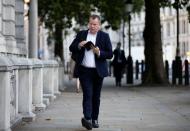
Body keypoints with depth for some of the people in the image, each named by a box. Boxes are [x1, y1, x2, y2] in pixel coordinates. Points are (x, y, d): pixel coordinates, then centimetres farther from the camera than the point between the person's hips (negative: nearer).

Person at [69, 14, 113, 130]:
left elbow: (110, 54, 1)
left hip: (98, 71, 1)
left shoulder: (104, 36, 4)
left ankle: (95, 119, 18)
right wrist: (79, 45, -9)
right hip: (84, 70, -1)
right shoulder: (81, 34, 9)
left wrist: (99, 53, -16)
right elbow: (71, 48, 11)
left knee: (96, 96, 7)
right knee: (87, 94, -13)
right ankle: (87, 118, -22)